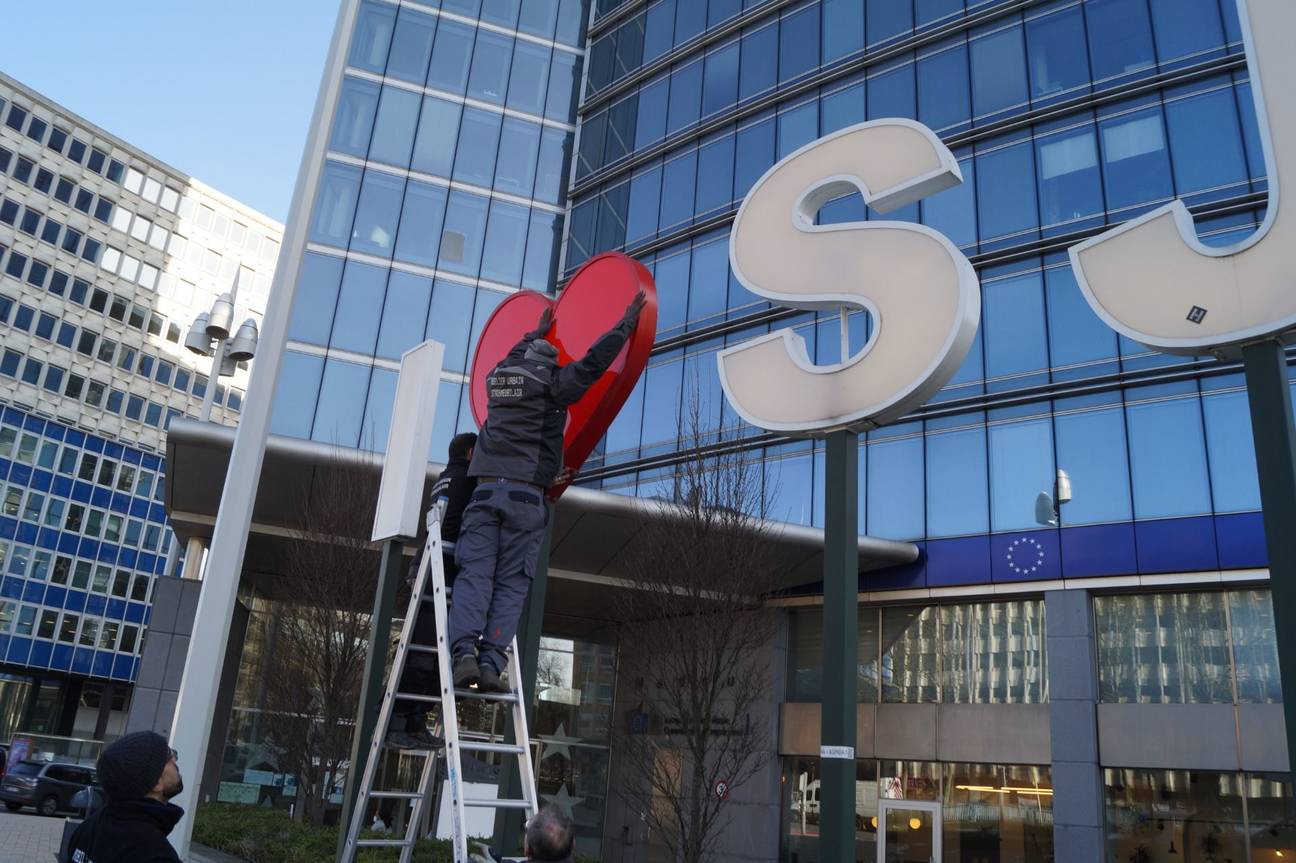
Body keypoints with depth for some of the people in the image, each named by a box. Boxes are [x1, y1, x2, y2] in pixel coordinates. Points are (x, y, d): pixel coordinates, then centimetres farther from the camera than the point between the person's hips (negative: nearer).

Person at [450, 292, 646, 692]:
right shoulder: (551, 384, 3)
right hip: (525, 493, -4)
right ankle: (490, 662, -14)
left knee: (474, 574, -3)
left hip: (486, 489, 4)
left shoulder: (497, 378, 19)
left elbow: (515, 359, 42)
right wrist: (627, 322, 11)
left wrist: (537, 333, 59)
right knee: (511, 584, -4)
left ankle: (465, 653, -20)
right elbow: (594, 361, -1)